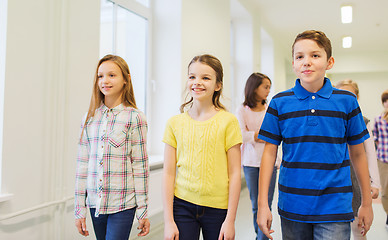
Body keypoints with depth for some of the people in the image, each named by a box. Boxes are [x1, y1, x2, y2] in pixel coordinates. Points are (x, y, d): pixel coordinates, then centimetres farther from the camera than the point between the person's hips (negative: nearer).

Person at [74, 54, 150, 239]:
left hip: (123, 205, -4)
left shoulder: (134, 118, -6)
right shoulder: (90, 118, 6)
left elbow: (140, 166, -6)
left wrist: (143, 211, -5)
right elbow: (82, 164, 7)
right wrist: (79, 210, 7)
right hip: (95, 204, 4)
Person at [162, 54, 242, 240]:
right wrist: (168, 221, -1)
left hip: (217, 208, -1)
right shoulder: (175, 123, 2)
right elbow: (168, 173, 1)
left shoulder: (228, 121, -4)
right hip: (182, 205, 1)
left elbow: (234, 173, -4)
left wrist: (230, 220, -5)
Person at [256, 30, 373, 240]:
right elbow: (269, 152, -1)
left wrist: (366, 203, 11)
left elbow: (357, 154, 6)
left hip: (335, 209, 0)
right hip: (292, 206, 1)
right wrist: (263, 204, -4)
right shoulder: (280, 103, -1)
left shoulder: (347, 101, 0)